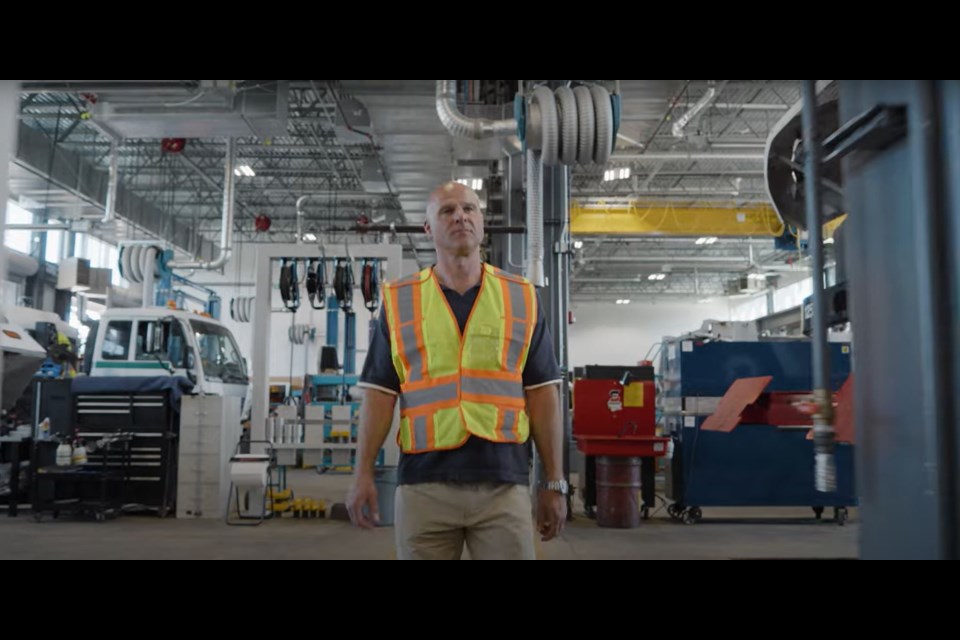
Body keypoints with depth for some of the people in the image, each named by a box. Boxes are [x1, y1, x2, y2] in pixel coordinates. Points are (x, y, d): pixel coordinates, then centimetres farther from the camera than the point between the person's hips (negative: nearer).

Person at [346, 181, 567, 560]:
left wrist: (554, 482, 4)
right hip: (422, 484, 0)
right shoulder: (399, 301, 7)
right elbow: (380, 394, 5)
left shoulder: (522, 299, 8)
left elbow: (542, 394, 6)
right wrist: (363, 473, -3)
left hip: (504, 484, 0)